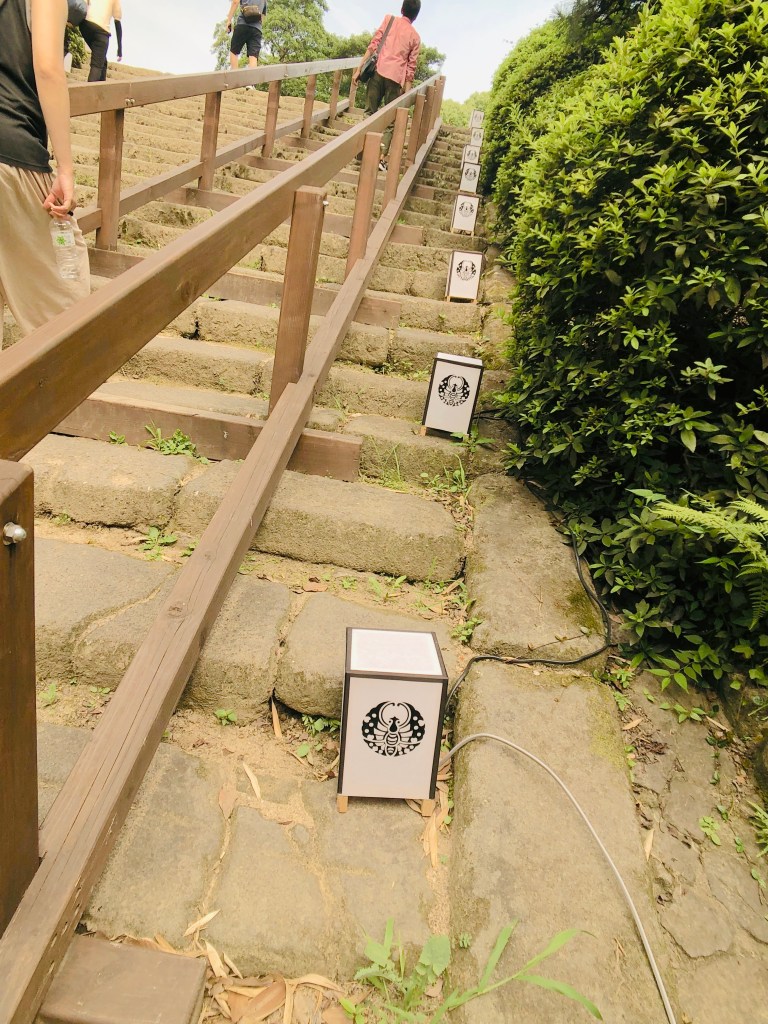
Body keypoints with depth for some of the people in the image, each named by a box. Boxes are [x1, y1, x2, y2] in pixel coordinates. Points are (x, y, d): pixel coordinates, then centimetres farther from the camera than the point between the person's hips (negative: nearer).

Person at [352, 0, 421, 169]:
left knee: (370, 112, 11)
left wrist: (359, 68, 1)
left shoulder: (389, 19, 9)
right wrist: (406, 93, 7)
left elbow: (373, 45, 1)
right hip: (396, 78, -1)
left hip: (379, 72, 1)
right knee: (390, 121, 5)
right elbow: (411, 67, 6)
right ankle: (382, 158, -5)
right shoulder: (415, 37, 9)